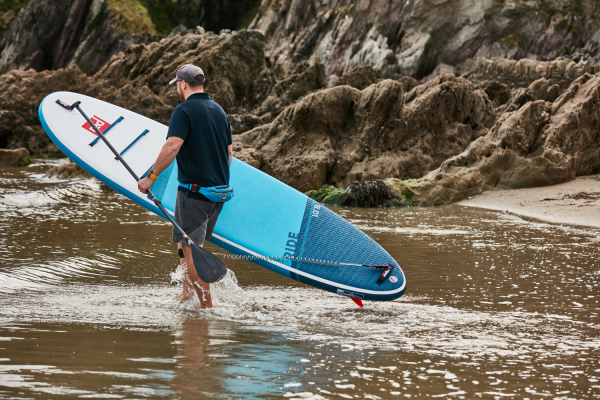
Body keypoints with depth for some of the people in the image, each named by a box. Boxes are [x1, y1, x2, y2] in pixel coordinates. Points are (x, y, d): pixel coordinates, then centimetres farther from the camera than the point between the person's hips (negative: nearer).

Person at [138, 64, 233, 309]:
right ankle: (187, 294, 24)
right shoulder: (219, 111, 13)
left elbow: (173, 145, -24)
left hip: (194, 190, -8)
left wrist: (151, 177, -20)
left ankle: (207, 306, -5)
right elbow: (229, 153, 18)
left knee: (191, 251, -4)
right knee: (187, 242, 22)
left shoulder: (184, 111, -11)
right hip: (220, 191, 8)